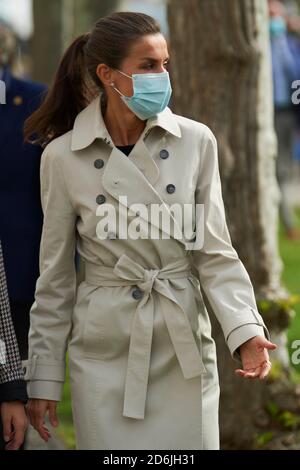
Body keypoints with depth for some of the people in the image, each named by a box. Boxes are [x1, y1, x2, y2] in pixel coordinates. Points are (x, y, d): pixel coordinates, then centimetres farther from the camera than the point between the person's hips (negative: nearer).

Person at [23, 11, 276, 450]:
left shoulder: (196, 141, -3)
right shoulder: (63, 156, -5)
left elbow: (215, 253, -1)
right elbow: (55, 278, 0)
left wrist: (245, 329, -16)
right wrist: (44, 378, 1)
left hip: (184, 348, 1)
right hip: (105, 352, -1)